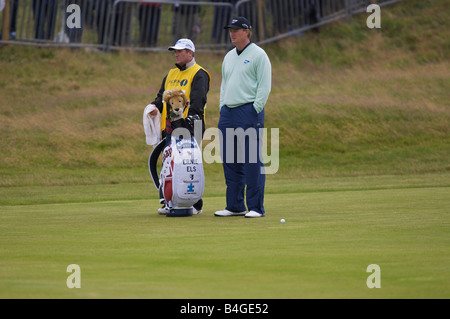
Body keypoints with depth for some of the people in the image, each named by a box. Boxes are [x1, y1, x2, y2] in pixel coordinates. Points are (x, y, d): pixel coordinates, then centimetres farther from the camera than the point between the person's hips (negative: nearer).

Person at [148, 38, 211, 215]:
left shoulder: (199, 74, -2)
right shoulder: (171, 74, 22)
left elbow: (198, 101, -13)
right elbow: (162, 96, 23)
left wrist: (189, 119, -26)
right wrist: (155, 107, 0)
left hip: (189, 128, -7)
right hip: (169, 128, 7)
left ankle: (195, 203, -1)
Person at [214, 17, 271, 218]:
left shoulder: (258, 55, -3)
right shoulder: (229, 57, 19)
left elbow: (265, 86, -7)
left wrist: (255, 110, -14)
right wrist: (223, 107, 13)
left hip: (249, 111, -8)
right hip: (227, 113, 8)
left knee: (252, 162, -9)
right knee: (230, 162, 7)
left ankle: (256, 207, -7)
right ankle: (234, 206, 13)